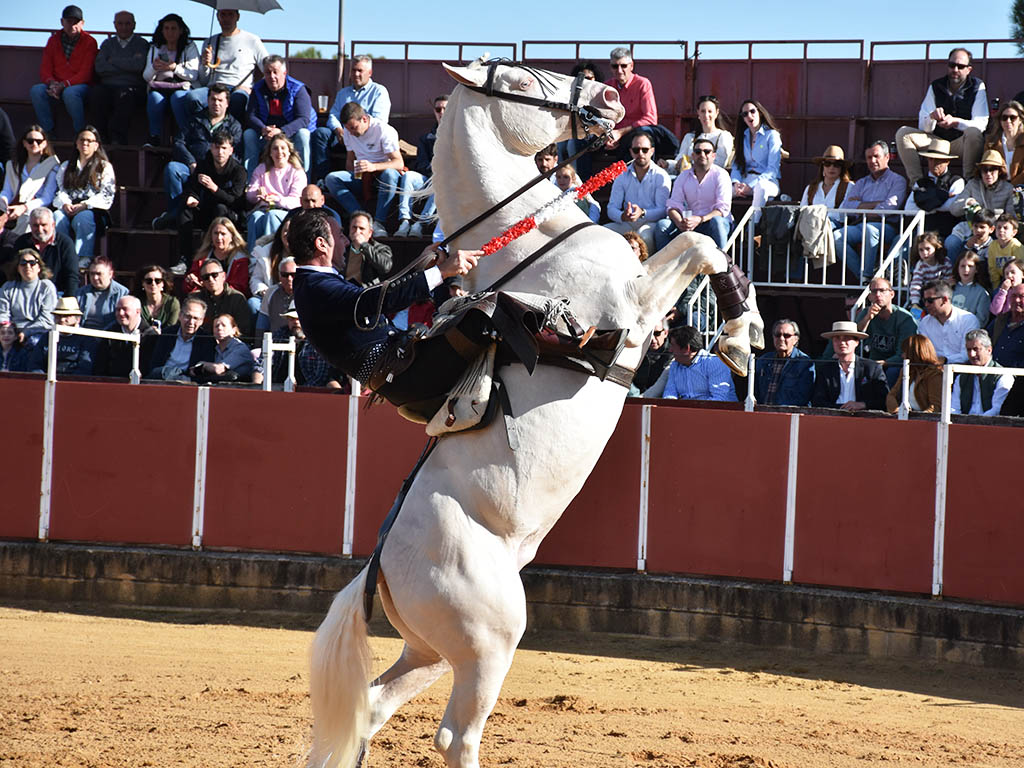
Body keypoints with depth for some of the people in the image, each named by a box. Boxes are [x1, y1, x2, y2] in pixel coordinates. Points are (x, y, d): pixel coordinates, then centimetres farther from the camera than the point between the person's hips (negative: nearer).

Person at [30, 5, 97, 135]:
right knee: (36, 90, -26)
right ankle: (48, 132, -21)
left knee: (70, 93, -39)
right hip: (56, 84, 4)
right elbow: (45, 68, 9)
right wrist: (51, 83, -15)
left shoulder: (89, 42, -2)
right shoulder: (54, 40, 11)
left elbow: (86, 73, -9)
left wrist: (64, 85, -21)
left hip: (80, 85, -4)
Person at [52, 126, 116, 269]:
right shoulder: (66, 167, 26)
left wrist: (84, 205, -13)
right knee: (57, 217, -32)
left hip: (94, 210, -3)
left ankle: (83, 259, -44)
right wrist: (65, 204, -8)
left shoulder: (105, 167, 14)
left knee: (83, 218, -39)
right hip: (69, 209, 3)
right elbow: (60, 191, 16)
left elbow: (106, 196, 2)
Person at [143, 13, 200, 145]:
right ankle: (154, 138, -28)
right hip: (159, 88, 2)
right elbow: (146, 77, 14)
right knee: (154, 98, -35)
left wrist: (175, 68, -14)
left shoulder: (190, 48, 13)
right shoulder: (155, 49, 21)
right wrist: (154, 68, -8)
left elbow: (194, 75, 1)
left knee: (178, 97, -38)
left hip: (183, 88, -2)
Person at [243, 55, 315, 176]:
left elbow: (304, 119, -21)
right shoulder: (258, 90, 0)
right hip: (265, 137, 3)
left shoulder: (298, 89, -11)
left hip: (291, 135, -3)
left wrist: (282, 131, -37)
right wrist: (263, 129, -30)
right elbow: (250, 116, -7)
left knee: (303, 134, -33)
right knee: (248, 134, -22)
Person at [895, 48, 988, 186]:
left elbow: (981, 125, -13)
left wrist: (955, 121, -29)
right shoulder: (936, 87, 5)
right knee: (903, 133, -14)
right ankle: (916, 181, -23)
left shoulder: (977, 87, -3)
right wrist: (932, 117, -26)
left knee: (973, 133, -36)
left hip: (961, 143, -4)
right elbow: (923, 127, -1)